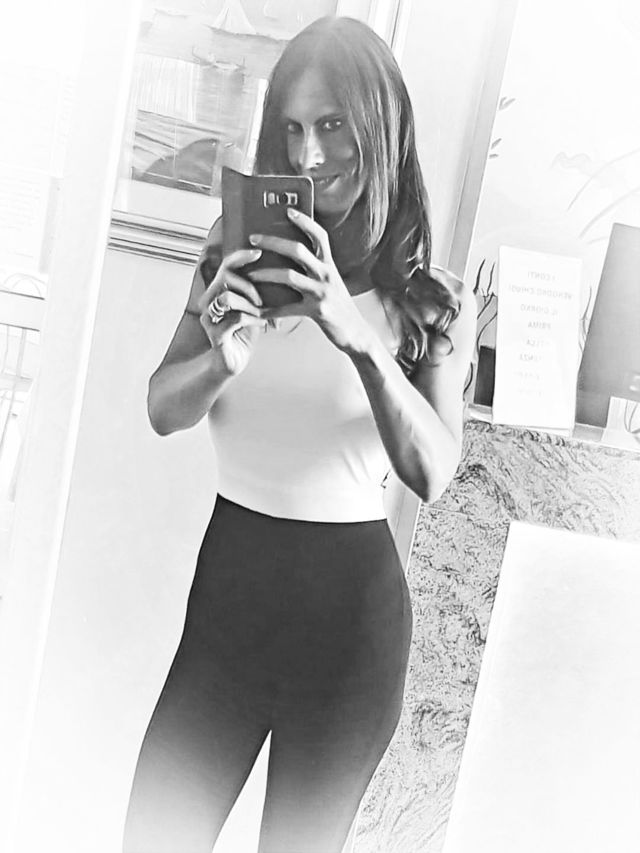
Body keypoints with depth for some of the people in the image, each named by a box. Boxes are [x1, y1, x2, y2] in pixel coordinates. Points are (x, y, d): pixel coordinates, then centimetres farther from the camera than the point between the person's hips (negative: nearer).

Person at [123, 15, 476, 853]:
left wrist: (358, 336, -32)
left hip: (350, 602, -2)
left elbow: (433, 474, -18)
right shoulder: (238, 255, 0)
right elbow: (162, 410, -2)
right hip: (228, 579, 2)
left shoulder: (432, 300, -7)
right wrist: (224, 358, -24)